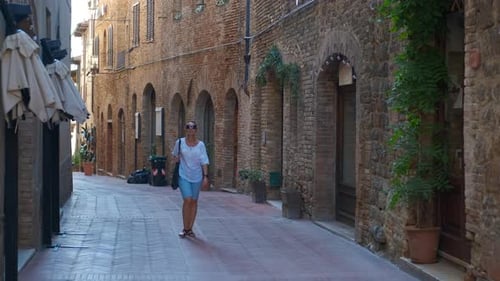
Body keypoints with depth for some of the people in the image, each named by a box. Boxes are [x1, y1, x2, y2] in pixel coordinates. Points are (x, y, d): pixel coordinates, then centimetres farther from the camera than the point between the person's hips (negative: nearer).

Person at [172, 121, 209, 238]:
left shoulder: (200, 145, -2)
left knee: (194, 202, 7)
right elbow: (175, 155, 18)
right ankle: (185, 229, -1)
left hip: (197, 176, 2)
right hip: (184, 176, -2)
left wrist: (206, 176, -9)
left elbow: (204, 162, -3)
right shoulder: (180, 142, -3)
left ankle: (190, 228, 18)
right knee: (187, 200, -13)